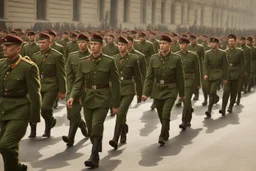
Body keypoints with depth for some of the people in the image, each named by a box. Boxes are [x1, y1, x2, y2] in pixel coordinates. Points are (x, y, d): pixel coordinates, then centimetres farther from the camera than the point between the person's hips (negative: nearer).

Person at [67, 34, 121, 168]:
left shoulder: (109, 62, -5)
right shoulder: (83, 62, 4)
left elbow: (115, 84, -3)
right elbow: (78, 82, 3)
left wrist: (115, 104, -4)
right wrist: (72, 96, -15)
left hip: (102, 99, -4)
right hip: (88, 99, 4)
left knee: (97, 126, -17)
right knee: (90, 129, 11)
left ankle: (94, 158, -15)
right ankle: (97, 150, 32)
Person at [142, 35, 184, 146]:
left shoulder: (176, 59, -8)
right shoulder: (154, 59, -2)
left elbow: (180, 77, -2)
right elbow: (149, 77, -1)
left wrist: (181, 93, 4)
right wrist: (145, 93, -8)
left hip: (170, 90, -3)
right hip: (157, 90, 3)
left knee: (166, 114, -17)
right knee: (161, 115, 13)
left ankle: (162, 137, -9)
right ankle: (166, 134, 33)